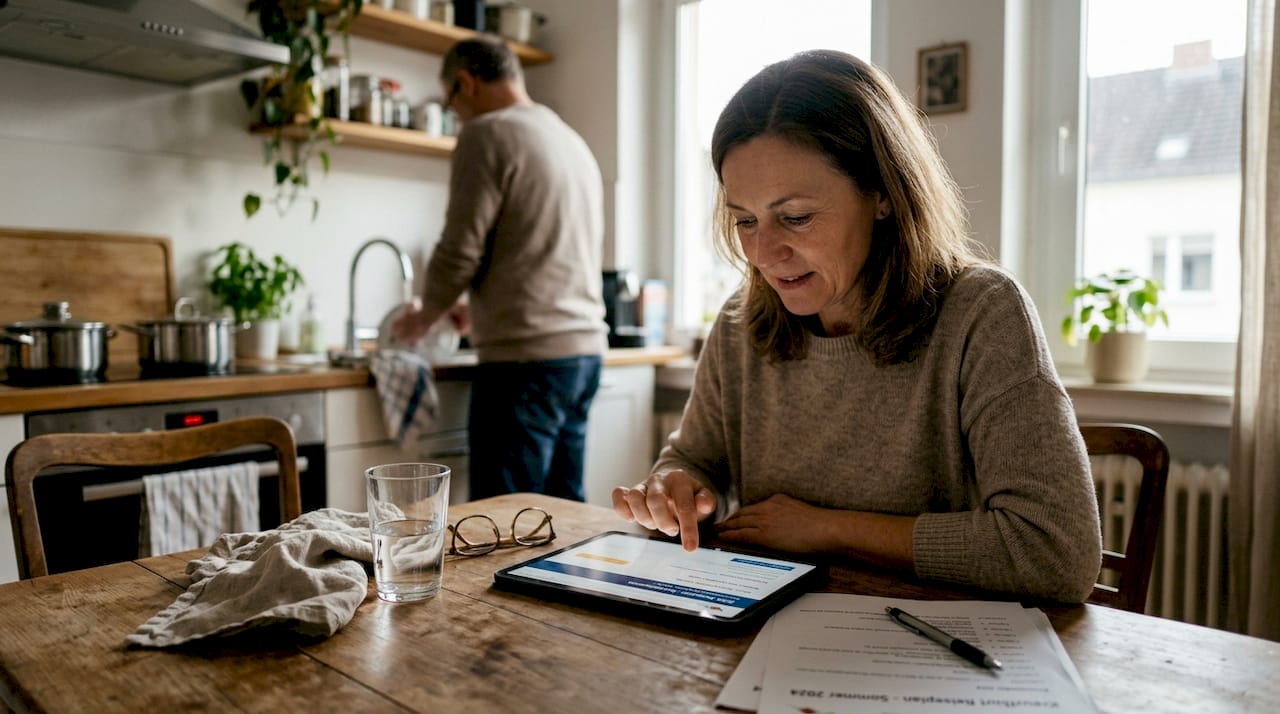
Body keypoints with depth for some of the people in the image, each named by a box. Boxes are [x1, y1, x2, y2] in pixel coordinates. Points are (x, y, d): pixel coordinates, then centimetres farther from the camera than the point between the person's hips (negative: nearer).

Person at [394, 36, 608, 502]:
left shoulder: (488, 135, -6)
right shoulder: (572, 141, 19)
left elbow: (460, 251, -10)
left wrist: (423, 319, 8)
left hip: (526, 357, -8)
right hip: (584, 347, 9)